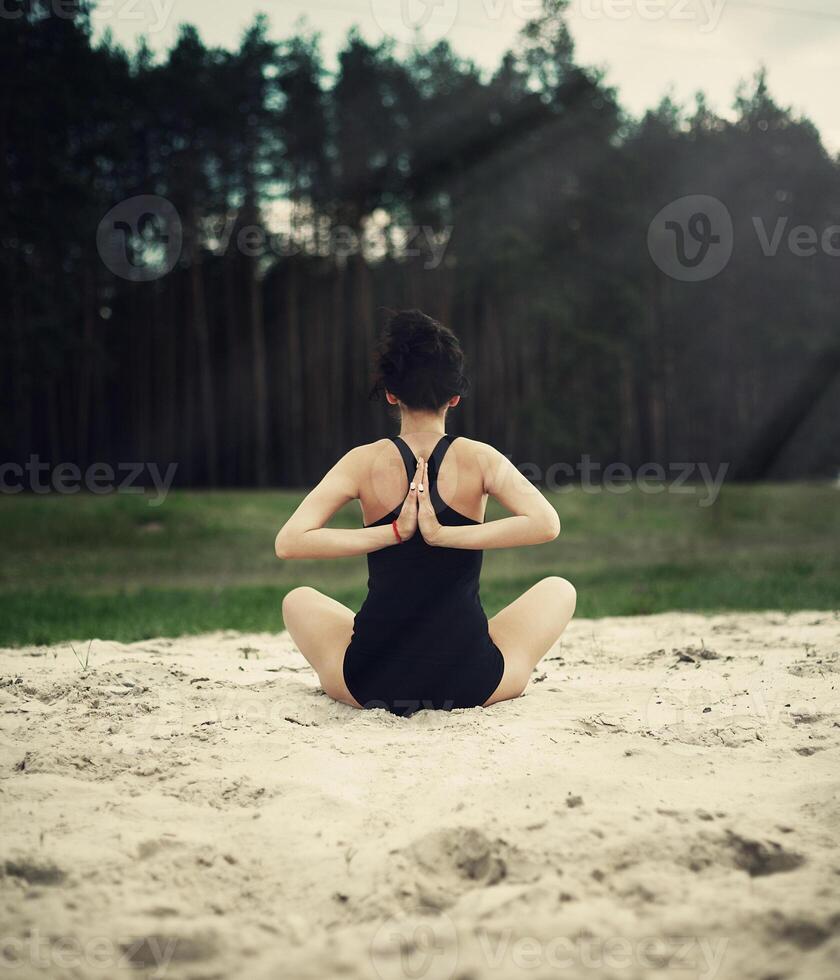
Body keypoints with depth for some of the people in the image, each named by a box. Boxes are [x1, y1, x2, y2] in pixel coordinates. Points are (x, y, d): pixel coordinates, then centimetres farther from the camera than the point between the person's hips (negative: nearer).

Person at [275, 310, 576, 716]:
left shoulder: (364, 462, -3)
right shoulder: (478, 458, -4)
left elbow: (287, 542, -12)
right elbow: (546, 524, -19)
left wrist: (393, 531, -11)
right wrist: (443, 534, -17)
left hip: (370, 683, 1)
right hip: (471, 683, -1)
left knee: (298, 600, 31)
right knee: (558, 588, 26)